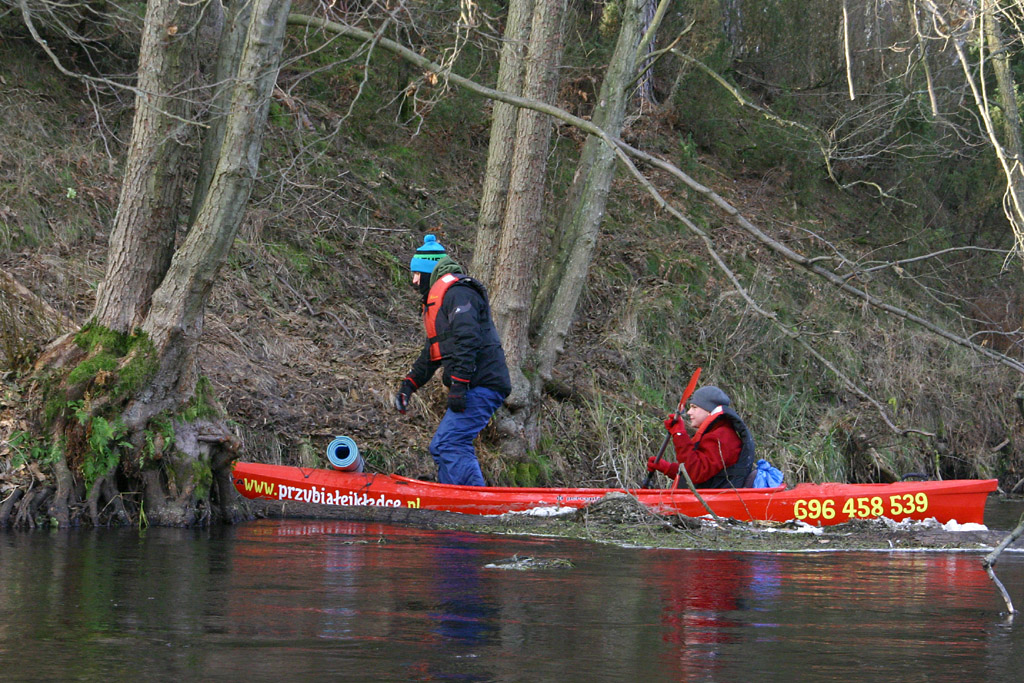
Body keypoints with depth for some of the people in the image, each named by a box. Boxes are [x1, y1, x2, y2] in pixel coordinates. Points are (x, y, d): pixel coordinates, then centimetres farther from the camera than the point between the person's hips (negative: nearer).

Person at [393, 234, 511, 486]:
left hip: (481, 387, -11)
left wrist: (458, 385, -26)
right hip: (477, 388, 11)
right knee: (443, 447, 11)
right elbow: (432, 352, 32)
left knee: (447, 445, -19)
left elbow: (467, 340, -21)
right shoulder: (438, 297, 27)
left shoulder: (456, 293, -9)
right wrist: (409, 383, 23)